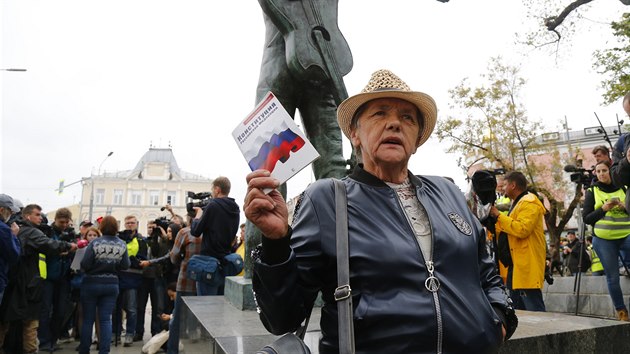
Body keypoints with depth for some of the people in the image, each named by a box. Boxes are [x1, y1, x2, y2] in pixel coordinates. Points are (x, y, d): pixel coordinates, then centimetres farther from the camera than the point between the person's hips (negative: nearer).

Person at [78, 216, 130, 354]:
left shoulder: (95, 243, -15)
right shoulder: (122, 244, -5)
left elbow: (85, 265, -16)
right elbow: (125, 265, -3)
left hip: (91, 283, -2)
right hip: (112, 284, 2)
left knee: (88, 319, 11)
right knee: (106, 319, 6)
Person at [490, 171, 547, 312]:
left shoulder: (529, 203, -10)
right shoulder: (517, 204, 23)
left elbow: (522, 229, -24)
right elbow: (510, 230, 25)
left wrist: (499, 216, -17)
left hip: (528, 264, -11)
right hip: (516, 264, 11)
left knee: (533, 308, -9)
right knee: (516, 308, 14)